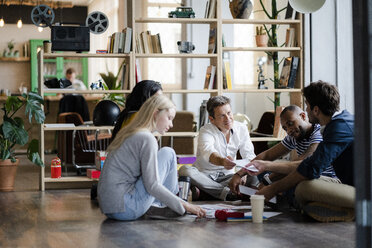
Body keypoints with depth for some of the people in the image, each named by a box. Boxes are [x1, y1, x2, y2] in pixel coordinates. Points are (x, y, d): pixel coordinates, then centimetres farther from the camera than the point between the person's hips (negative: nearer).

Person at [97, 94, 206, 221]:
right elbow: (152, 186, -16)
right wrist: (184, 205, -9)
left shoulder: (130, 133, 17)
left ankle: (152, 206, 12)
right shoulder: (147, 138, -12)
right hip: (125, 209, -9)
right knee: (168, 153, 0)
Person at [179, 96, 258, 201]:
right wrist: (222, 161, -58)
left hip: (227, 176, 3)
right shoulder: (206, 131, -13)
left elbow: (249, 155, -2)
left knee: (255, 177, -25)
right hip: (204, 175, -3)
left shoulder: (241, 128, 2)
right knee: (185, 170, -33)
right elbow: (208, 152, -35)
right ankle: (227, 192, -34)